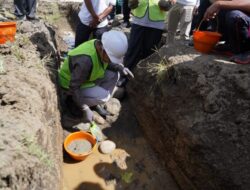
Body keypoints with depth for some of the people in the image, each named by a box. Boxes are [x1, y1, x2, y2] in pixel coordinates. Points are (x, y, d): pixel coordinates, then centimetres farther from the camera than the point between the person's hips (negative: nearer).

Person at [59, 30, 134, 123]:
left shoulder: (100, 46, -15)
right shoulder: (85, 59, -39)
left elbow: (107, 63, 5)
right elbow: (74, 86, -32)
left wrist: (120, 67, -15)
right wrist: (85, 109, -26)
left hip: (87, 78, 8)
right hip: (70, 85, -8)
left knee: (113, 75, -7)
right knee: (103, 96, -24)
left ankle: (94, 103, 6)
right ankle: (72, 100, -1)